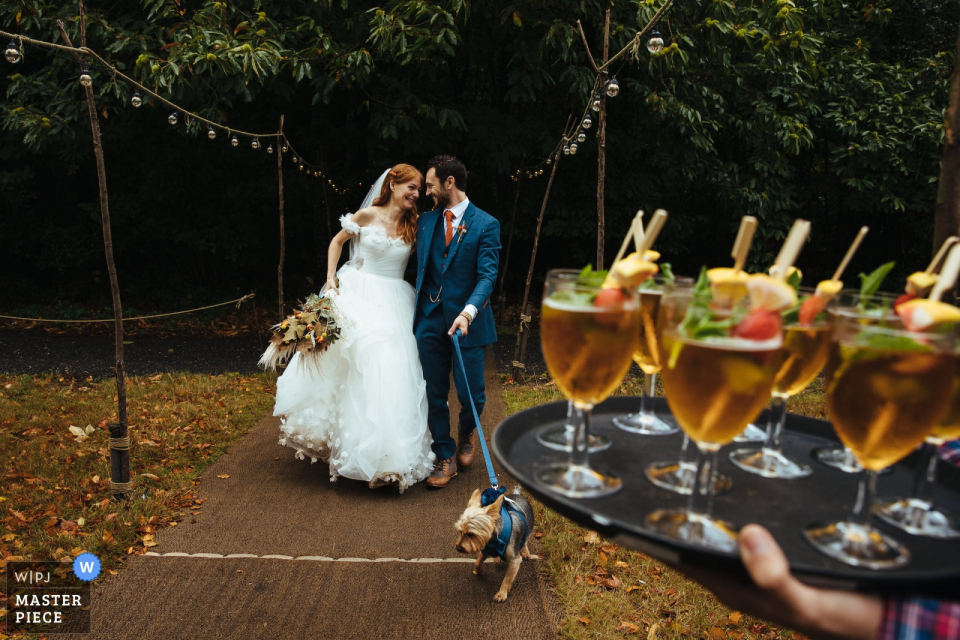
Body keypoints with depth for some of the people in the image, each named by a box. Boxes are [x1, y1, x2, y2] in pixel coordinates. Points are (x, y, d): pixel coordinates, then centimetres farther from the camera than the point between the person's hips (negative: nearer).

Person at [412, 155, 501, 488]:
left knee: (471, 395, 1)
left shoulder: (485, 224, -5)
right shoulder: (426, 220, 10)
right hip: (430, 320, 4)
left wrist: (468, 313, -26)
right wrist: (417, 307, 5)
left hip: (467, 322, -3)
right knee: (435, 395, 7)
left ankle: (465, 433, 35)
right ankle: (445, 458, 22)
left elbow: (487, 275, -13)